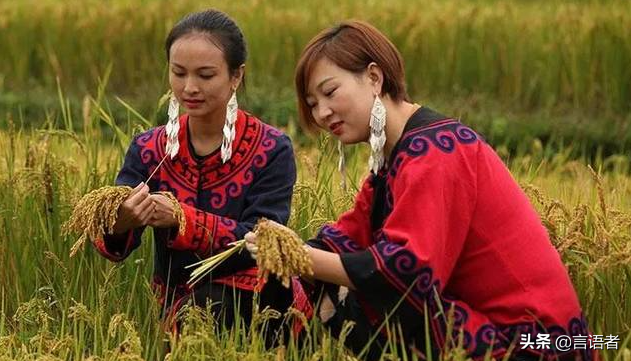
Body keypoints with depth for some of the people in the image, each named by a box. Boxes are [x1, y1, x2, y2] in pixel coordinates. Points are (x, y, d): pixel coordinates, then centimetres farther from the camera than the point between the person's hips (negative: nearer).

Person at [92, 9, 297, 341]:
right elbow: (115, 248, -8)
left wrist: (180, 219, -30)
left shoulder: (272, 150, -4)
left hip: (259, 301, -2)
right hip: (180, 299, 2)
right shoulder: (148, 150, 3)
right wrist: (118, 225, -34)